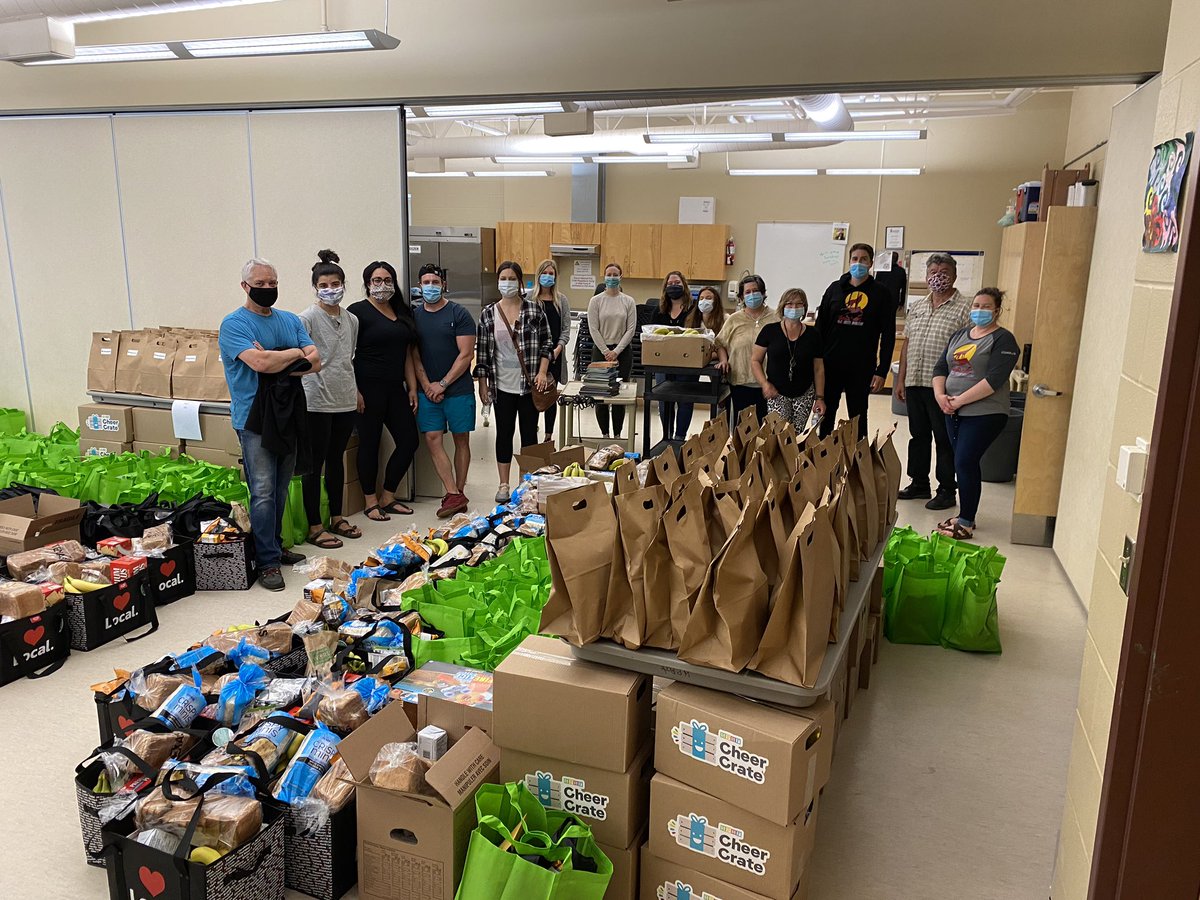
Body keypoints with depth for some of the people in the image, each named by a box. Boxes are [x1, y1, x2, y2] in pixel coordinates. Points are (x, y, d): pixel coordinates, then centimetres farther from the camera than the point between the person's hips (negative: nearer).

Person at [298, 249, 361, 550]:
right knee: (316, 463, 1)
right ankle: (314, 527, 9)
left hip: (346, 401, 6)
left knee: (337, 459, 15)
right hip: (317, 401, -6)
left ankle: (337, 518, 27)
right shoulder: (308, 318, -8)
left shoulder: (351, 320, 11)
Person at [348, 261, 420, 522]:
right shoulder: (358, 312, -6)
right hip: (369, 389, -7)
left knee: (409, 441, 6)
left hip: (395, 388, 7)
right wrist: (354, 391, -16)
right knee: (370, 444, 2)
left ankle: (388, 497, 20)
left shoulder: (402, 313, 14)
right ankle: (371, 502, 15)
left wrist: (412, 388, 10)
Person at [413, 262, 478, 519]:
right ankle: (454, 495, -4)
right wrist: (427, 386, -6)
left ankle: (459, 492, 14)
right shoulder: (414, 316, 8)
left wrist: (443, 384, -10)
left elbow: (466, 355, -7)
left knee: (461, 440, 4)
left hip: (458, 389, -3)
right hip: (428, 390, 3)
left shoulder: (459, 314, -3)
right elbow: (414, 356, 6)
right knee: (432, 439, -6)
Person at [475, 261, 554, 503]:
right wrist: (482, 383, 2)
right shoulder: (488, 313, 2)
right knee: (504, 433, 7)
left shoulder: (534, 308, -2)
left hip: (530, 384, -1)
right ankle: (504, 485, 18)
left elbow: (547, 342, 1)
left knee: (529, 433, 7)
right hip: (502, 385, 1)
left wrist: (542, 372, -9)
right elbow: (483, 351, 4)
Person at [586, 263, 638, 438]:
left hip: (623, 351, 0)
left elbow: (631, 329, -2)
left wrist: (616, 351, -10)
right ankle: (605, 434, 11)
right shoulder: (596, 301, 1)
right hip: (601, 350, 0)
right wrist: (606, 352, -9)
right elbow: (593, 329, -3)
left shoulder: (629, 301, 3)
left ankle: (617, 435, 9)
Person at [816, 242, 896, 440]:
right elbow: (820, 326, 7)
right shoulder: (835, 288, 6)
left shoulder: (881, 293, 0)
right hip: (830, 365, 2)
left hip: (862, 368, -2)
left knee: (858, 417, 9)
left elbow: (888, 335, -2)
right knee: (826, 415, 9)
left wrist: (882, 371, -8)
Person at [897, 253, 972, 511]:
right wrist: (901, 378, 12)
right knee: (918, 435, 14)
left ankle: (947, 491, 12)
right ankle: (919, 484, 26)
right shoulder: (916, 307, 14)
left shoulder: (965, 308, -5)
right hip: (914, 383, 6)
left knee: (944, 440, 2)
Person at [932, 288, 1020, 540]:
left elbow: (994, 380, -18)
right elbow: (941, 367, 11)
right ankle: (965, 515, 23)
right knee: (965, 463, 12)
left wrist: (959, 400, -18)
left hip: (984, 413, -6)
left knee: (965, 463, -10)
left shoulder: (1003, 340, -7)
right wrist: (940, 395, -7)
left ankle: (966, 523, -1)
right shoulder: (960, 335, 15)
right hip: (954, 412, 6)